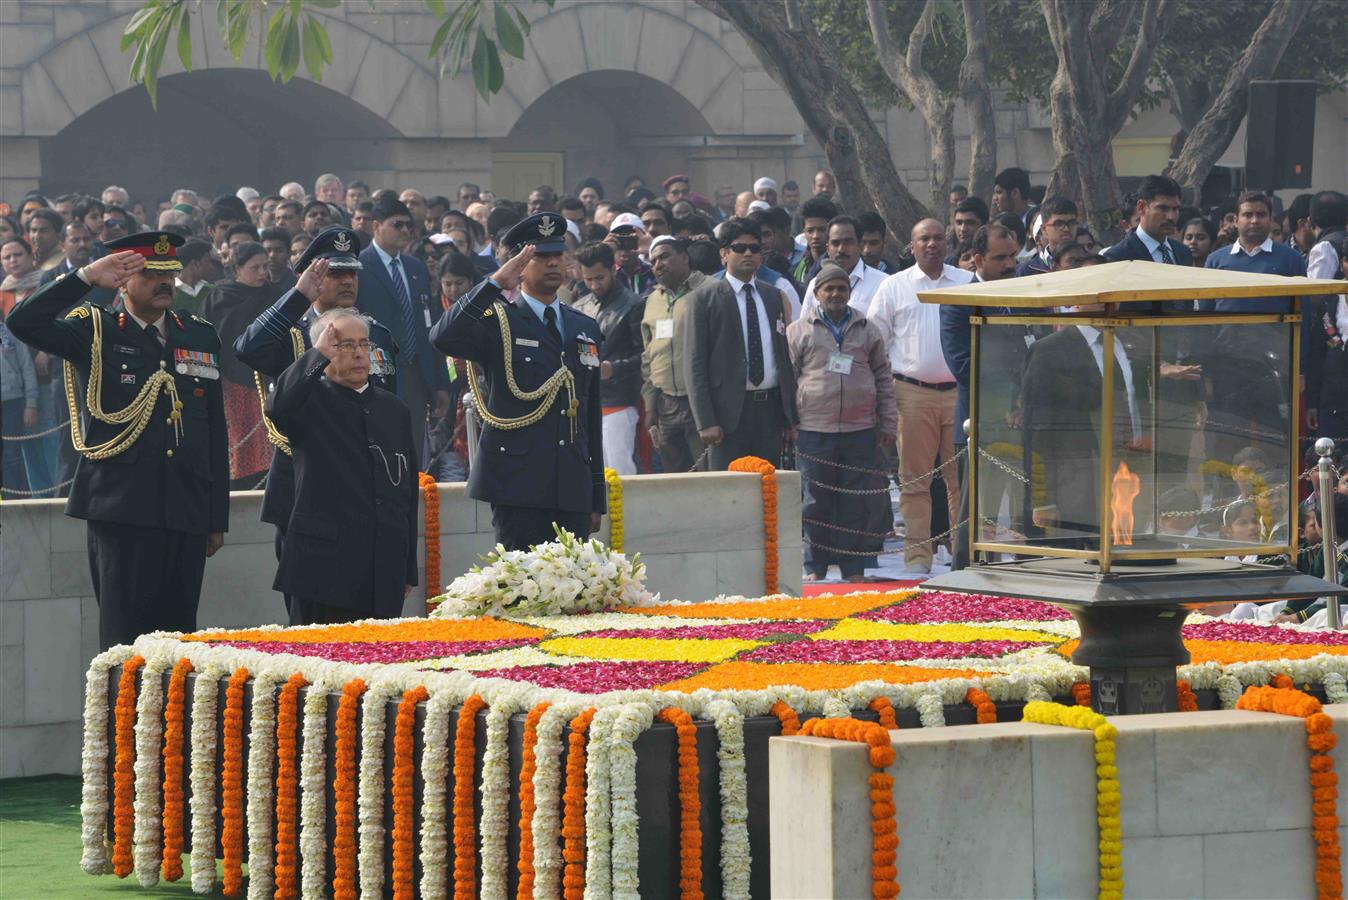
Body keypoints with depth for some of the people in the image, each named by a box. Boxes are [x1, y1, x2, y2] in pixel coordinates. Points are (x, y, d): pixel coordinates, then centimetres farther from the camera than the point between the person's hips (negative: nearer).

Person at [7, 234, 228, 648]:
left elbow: (215, 432, 15)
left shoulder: (200, 337, 14)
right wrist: (86, 277, -17)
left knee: (179, 633, 5)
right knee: (124, 636, -5)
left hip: (187, 515, 4)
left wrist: (217, 517, 12)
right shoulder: (96, 332, 3)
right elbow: (23, 322, -13)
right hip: (120, 510, -4)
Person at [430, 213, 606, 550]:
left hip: (573, 486, 5)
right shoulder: (497, 322, 2)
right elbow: (444, 338, -20)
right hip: (519, 483, -5)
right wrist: (495, 284, -21)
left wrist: (597, 495, 18)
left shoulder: (585, 328, 19)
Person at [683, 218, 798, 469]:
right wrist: (705, 420, -12)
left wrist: (791, 413, 13)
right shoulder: (704, 299, -1)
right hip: (731, 409, -5)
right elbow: (694, 364, -4)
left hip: (770, 408, 5)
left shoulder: (774, 297, 16)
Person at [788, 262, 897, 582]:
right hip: (814, 432, -2)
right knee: (816, 501, 1)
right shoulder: (799, 331, 7)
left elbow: (883, 379, 15)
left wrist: (888, 424, 11)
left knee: (858, 502, 1)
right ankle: (815, 565, 9)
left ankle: (854, 567, 7)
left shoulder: (867, 331, 13)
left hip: (861, 431, 2)